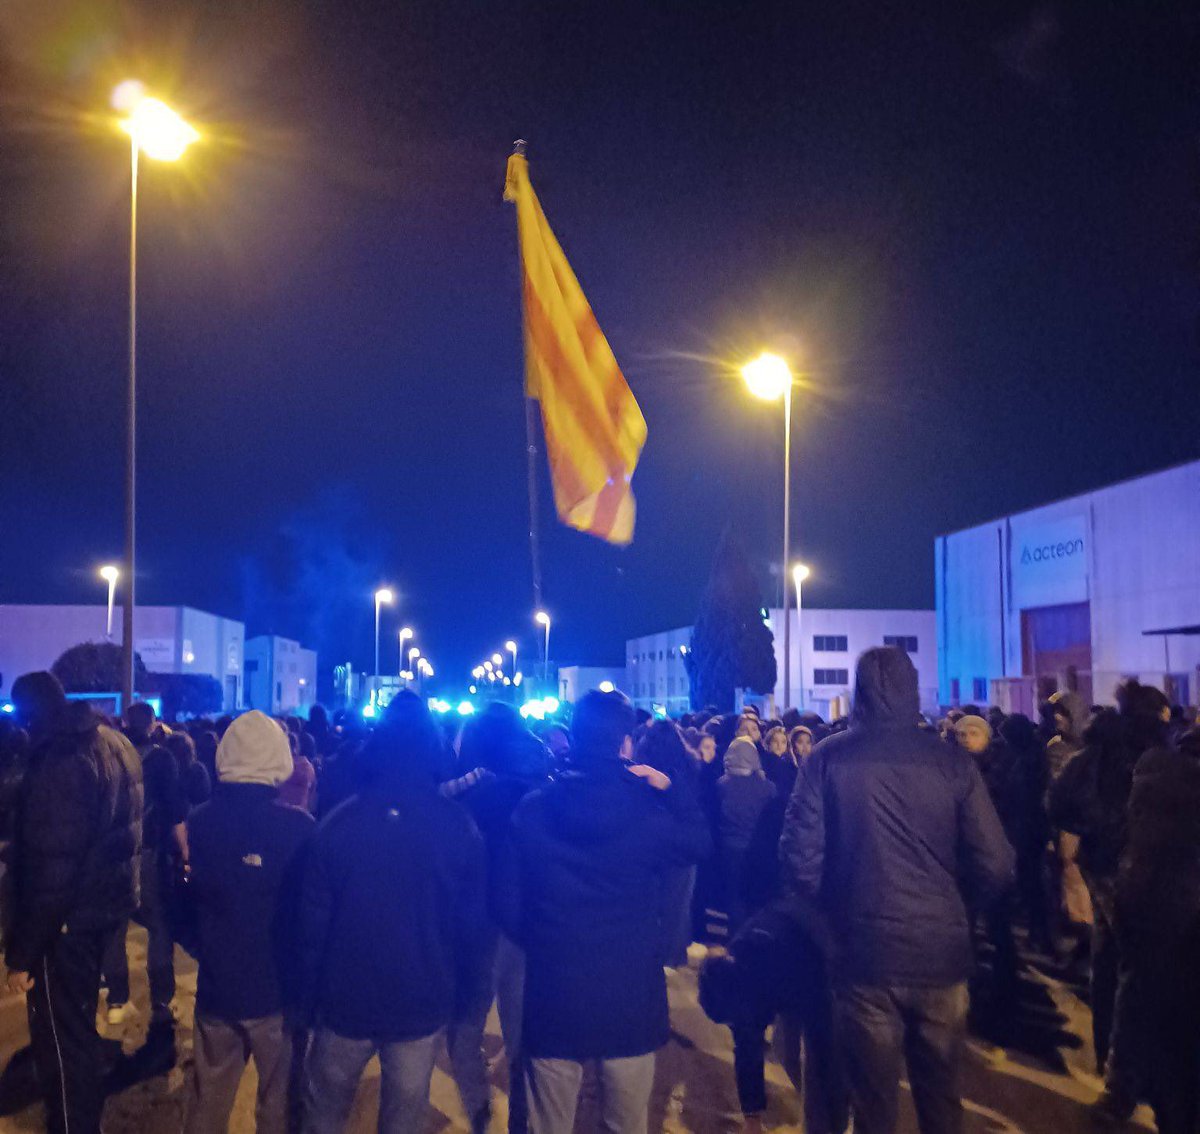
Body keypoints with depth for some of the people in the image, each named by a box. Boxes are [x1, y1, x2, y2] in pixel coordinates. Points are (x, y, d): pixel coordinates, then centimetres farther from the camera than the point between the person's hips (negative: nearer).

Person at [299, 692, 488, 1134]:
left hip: (346, 999, 0)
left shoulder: (338, 824, -11)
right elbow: (472, 922, -4)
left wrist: (309, 996, 5)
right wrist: (467, 989, 10)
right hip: (423, 1003, 0)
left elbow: (313, 923, -7)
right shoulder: (459, 828, -10)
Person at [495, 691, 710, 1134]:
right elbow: (699, 843, 10)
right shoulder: (648, 810, -10)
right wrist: (669, 790, 14)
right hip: (631, 994, 0)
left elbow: (509, 906, -4)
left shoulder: (531, 811, -7)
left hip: (553, 995, 1)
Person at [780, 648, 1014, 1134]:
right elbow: (995, 868, -7)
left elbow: (801, 860, -12)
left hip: (865, 952, -1)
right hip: (941, 951, 1)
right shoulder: (951, 760, -5)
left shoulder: (828, 759, -7)